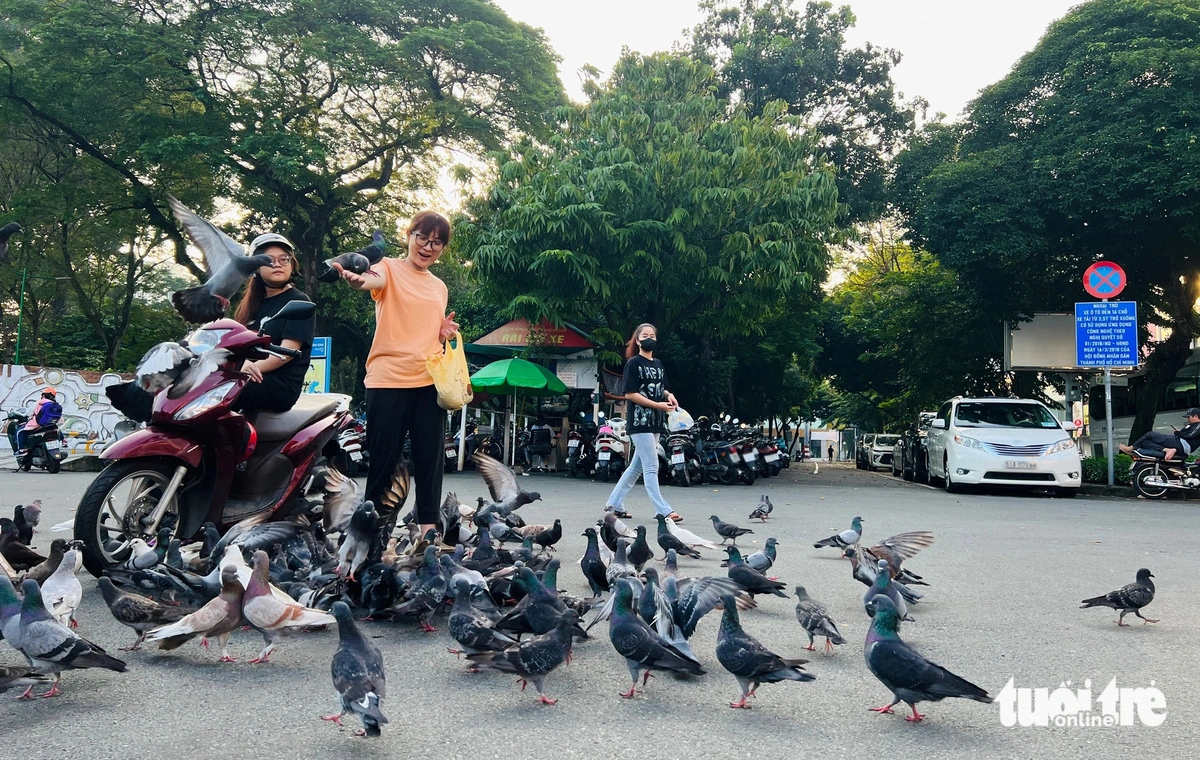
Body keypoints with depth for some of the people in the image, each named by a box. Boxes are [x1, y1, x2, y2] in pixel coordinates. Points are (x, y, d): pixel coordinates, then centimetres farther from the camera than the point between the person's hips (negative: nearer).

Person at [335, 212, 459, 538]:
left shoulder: (439, 288, 17)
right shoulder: (390, 269, 1)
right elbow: (375, 279, -25)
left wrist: (446, 333, 3)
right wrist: (359, 279, -48)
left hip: (429, 382, 5)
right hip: (388, 381, -5)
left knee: (430, 460, 5)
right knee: (383, 460, 0)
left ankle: (429, 530, 13)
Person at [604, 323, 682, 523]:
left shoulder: (658, 364, 17)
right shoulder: (633, 363, -5)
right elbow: (629, 394, -11)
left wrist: (668, 395, 3)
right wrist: (657, 405, -17)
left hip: (656, 422, 8)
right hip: (640, 422, -8)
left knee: (637, 466, 12)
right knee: (651, 467, -9)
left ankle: (614, 504, 21)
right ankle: (664, 511, -9)